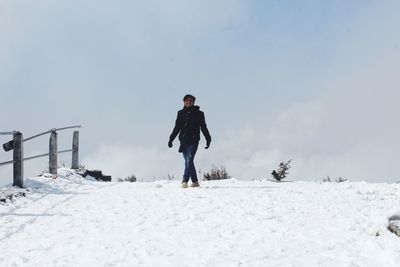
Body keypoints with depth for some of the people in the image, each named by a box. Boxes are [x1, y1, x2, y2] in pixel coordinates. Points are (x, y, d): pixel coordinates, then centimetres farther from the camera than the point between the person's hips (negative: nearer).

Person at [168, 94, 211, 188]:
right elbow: (177, 128, 17)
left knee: (189, 160, -16)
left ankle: (185, 181, -23)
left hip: (193, 140, -4)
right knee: (188, 161, 6)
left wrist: (208, 139, 6)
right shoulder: (181, 113, 13)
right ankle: (195, 181, 15)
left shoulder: (198, 113, 5)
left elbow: (204, 128, 9)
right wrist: (171, 139, 11)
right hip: (183, 141, 4)